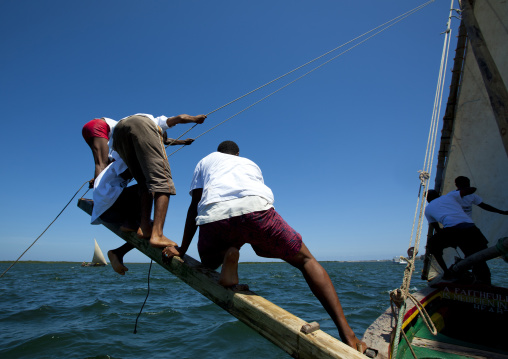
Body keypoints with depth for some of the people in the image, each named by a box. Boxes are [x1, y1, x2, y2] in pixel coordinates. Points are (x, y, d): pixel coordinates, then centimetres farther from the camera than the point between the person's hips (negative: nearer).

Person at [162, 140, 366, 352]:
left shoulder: (205, 161, 37)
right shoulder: (251, 164, 40)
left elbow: (194, 207, 28)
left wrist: (182, 249, 31)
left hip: (214, 214, 1)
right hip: (255, 208, 0)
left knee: (209, 262, 32)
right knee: (305, 260, 16)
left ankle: (227, 255, -5)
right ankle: (346, 333, -1)